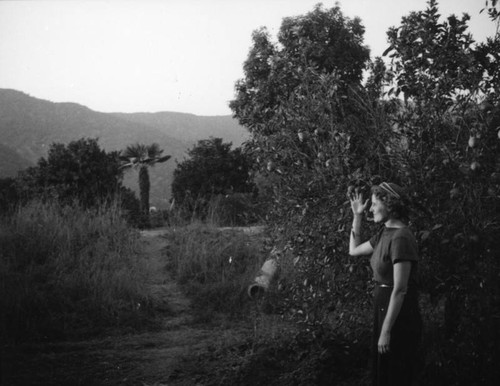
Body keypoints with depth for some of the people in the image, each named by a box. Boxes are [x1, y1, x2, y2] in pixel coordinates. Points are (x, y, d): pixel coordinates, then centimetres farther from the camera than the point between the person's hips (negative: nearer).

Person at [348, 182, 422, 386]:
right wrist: (357, 216, 14)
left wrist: (386, 331, -22)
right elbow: (354, 250, 21)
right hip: (384, 307, 9)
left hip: (399, 316, -9)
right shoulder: (385, 233, 7)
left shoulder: (400, 238, -21)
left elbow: (400, 290, -23)